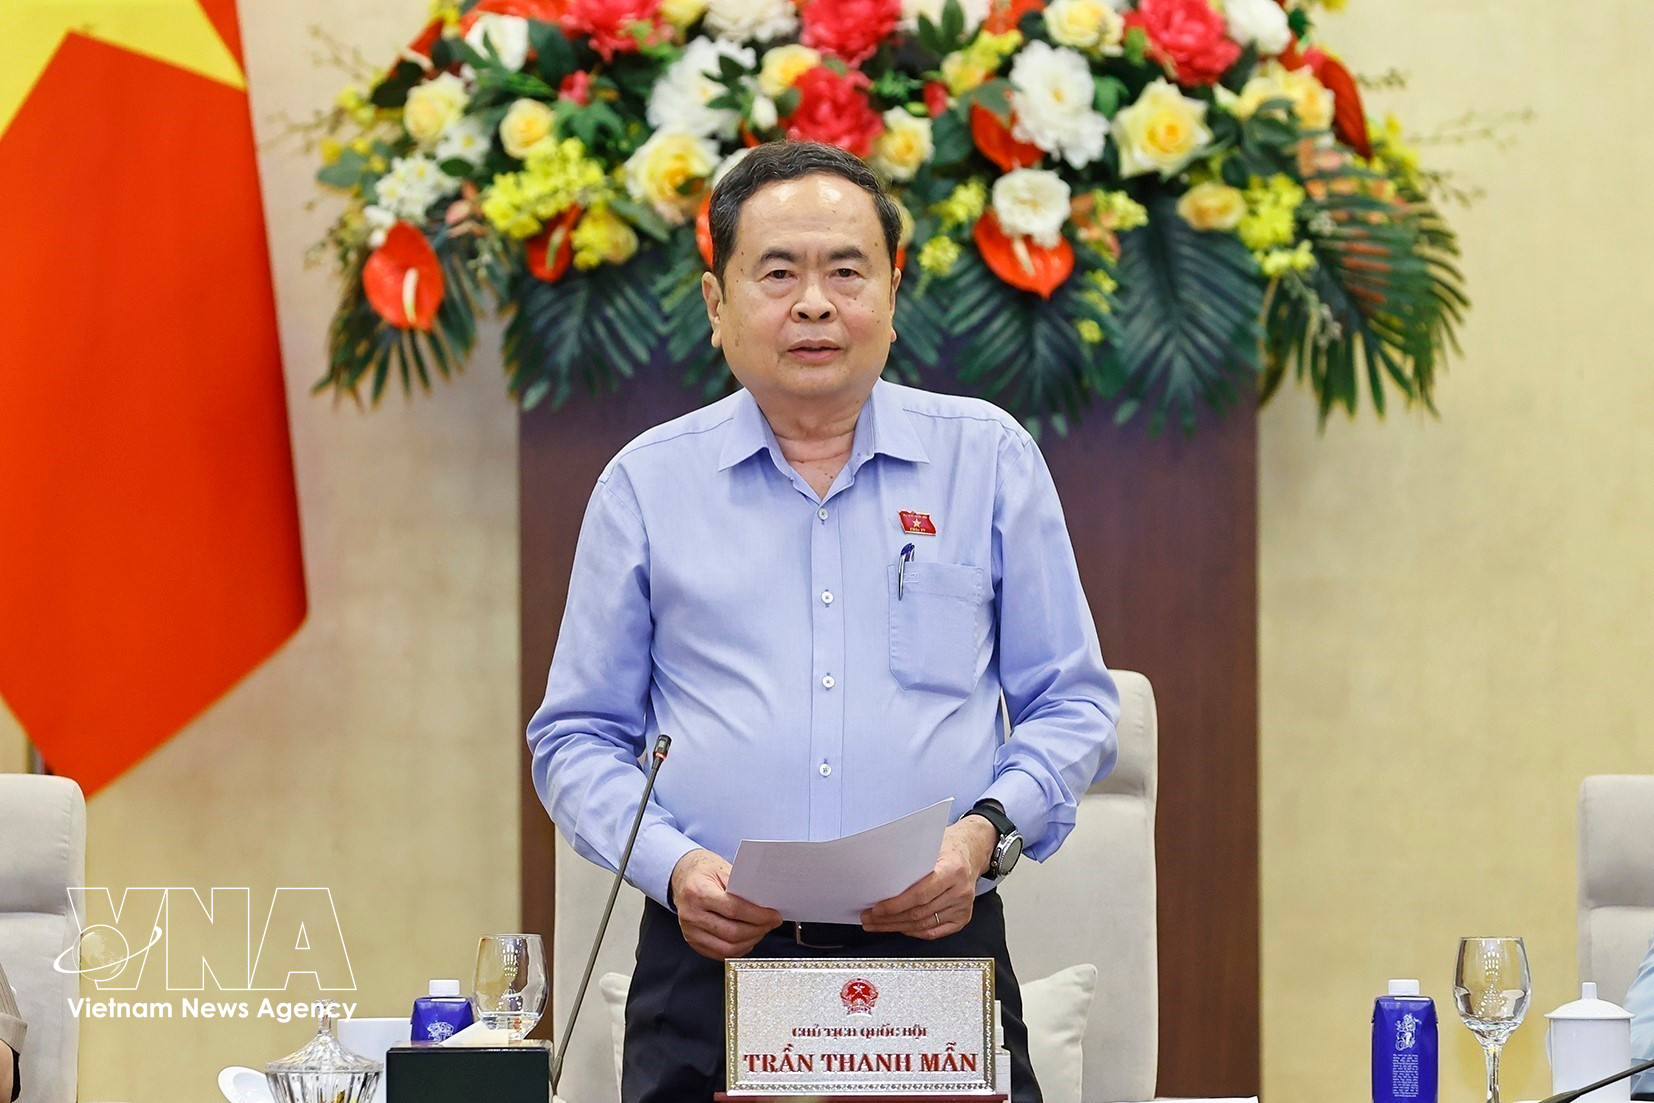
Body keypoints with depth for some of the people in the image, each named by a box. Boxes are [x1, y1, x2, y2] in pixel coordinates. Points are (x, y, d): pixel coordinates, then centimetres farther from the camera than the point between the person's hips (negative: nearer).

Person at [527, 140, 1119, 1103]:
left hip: (938, 948, 0)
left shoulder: (990, 457, 9)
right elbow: (578, 738, 11)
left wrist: (988, 832, -9)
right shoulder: (648, 483, 10)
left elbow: (1072, 707, 10)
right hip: (710, 965, 0)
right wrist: (673, 865, -7)